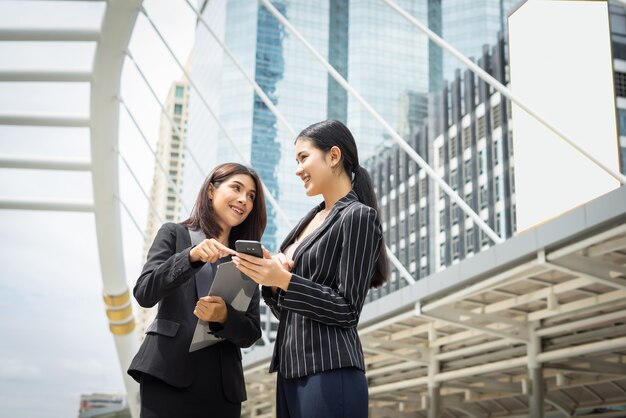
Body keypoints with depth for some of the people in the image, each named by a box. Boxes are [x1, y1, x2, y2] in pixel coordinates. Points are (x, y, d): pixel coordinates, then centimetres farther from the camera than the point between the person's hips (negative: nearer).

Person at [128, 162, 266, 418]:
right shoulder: (174, 234, 7)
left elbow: (251, 334, 8)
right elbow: (144, 293, -7)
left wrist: (224, 316, -13)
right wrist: (191, 256, -20)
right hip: (169, 375, -3)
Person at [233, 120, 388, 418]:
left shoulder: (358, 217, -8)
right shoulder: (309, 220, 15)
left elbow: (347, 311, -13)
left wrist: (285, 280, -20)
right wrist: (270, 279, -3)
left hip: (330, 373, -8)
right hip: (292, 371, 8)